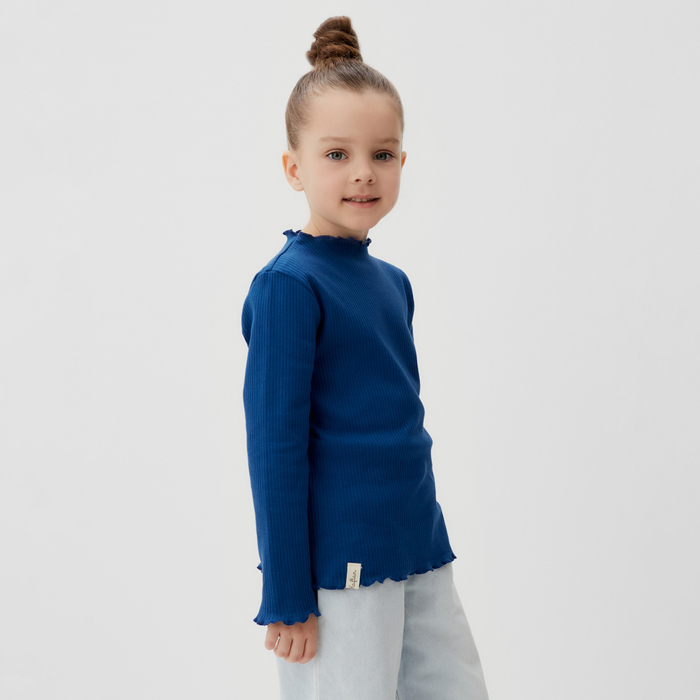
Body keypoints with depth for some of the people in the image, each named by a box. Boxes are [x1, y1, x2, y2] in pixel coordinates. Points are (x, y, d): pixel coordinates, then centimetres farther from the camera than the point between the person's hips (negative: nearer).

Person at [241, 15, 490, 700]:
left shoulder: (393, 281, 9)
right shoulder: (288, 285, -14)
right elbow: (274, 444, -15)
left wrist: (420, 536, 19)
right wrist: (286, 595, -14)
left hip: (422, 556, 7)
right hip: (340, 566, -7)